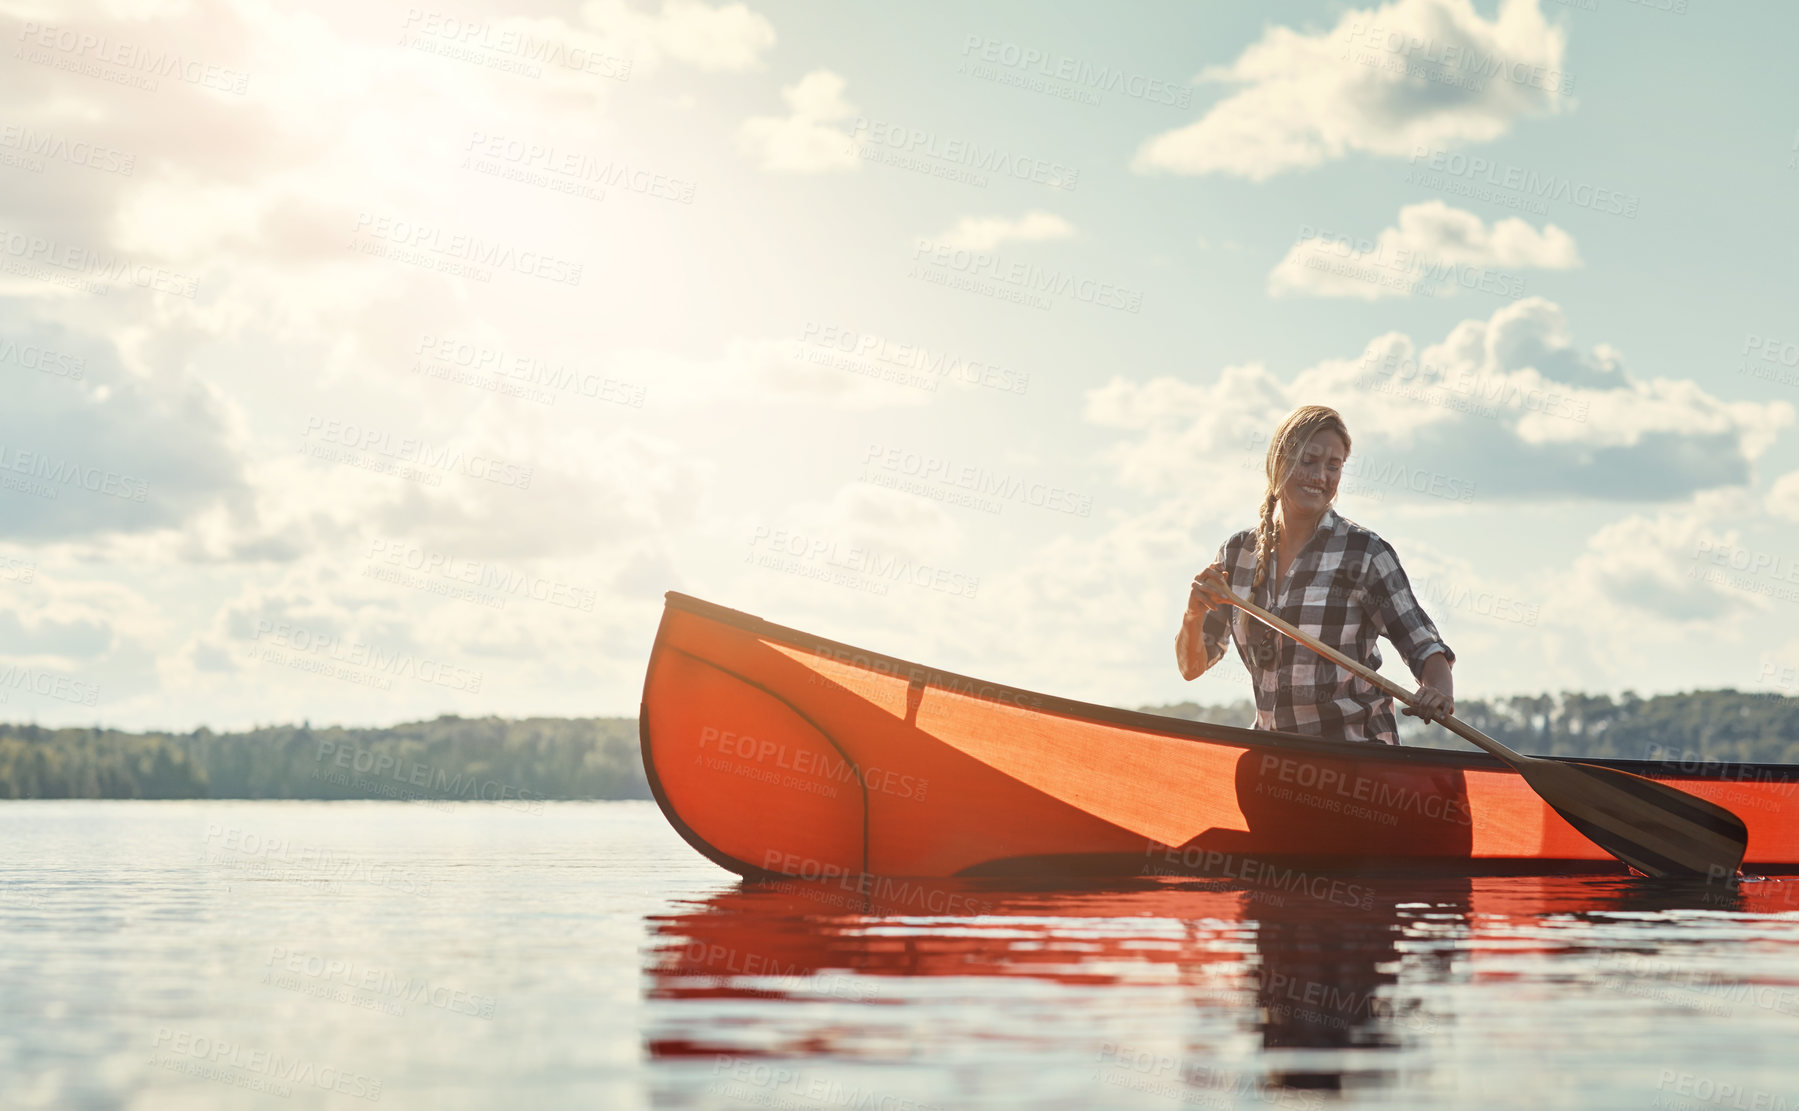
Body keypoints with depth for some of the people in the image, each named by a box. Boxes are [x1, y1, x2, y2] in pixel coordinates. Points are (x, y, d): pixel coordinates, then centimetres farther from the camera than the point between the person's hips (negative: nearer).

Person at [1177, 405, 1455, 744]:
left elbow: (1422, 646, -5)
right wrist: (1194, 614, -12)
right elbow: (1191, 666, 8)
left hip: (1358, 754, -4)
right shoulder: (1238, 554, 7)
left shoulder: (1364, 552, -6)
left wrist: (1438, 691, -27)